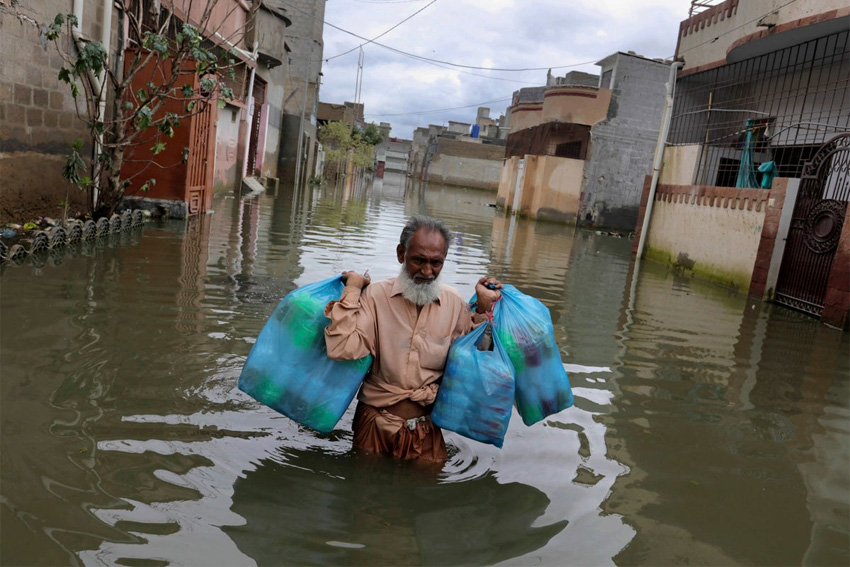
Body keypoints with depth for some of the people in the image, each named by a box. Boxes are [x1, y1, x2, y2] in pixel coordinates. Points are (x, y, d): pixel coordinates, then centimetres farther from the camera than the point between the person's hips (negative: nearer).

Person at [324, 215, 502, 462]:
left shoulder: (454, 302, 1)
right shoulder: (375, 294, -9)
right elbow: (341, 349, -22)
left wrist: (483, 308, -3)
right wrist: (352, 288, -17)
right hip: (375, 422, -2)